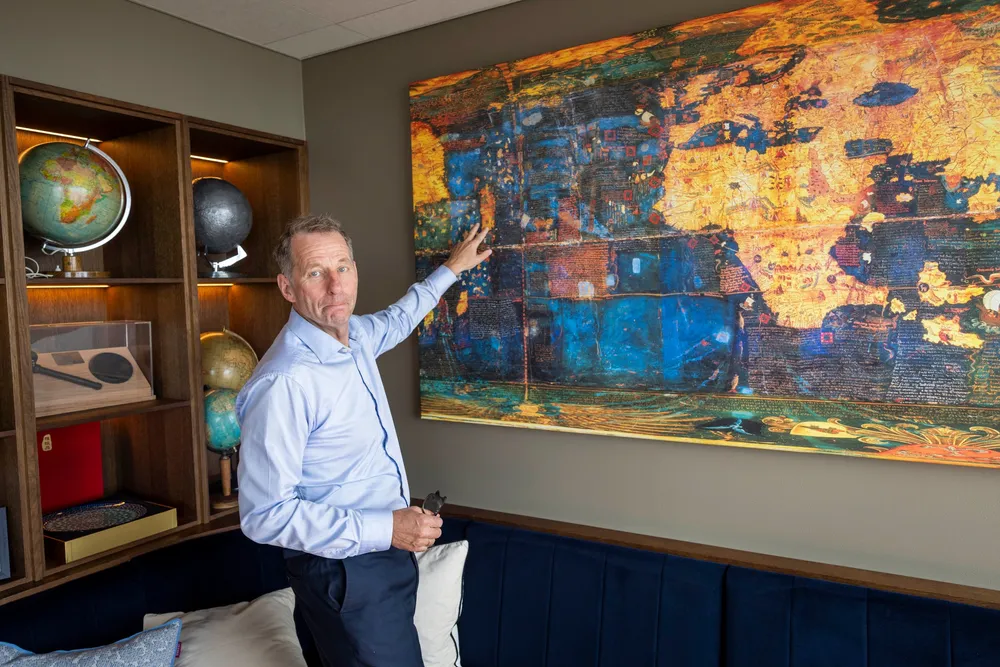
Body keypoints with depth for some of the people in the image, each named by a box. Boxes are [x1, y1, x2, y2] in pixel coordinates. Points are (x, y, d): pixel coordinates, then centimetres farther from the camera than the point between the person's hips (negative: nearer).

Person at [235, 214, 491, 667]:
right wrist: (384, 529, -27)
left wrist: (451, 269, 28)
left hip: (387, 550, 8)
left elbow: (396, 321, 23)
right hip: (344, 570, -8)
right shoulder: (281, 383, -28)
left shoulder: (355, 334, -2)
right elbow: (264, 515, -25)